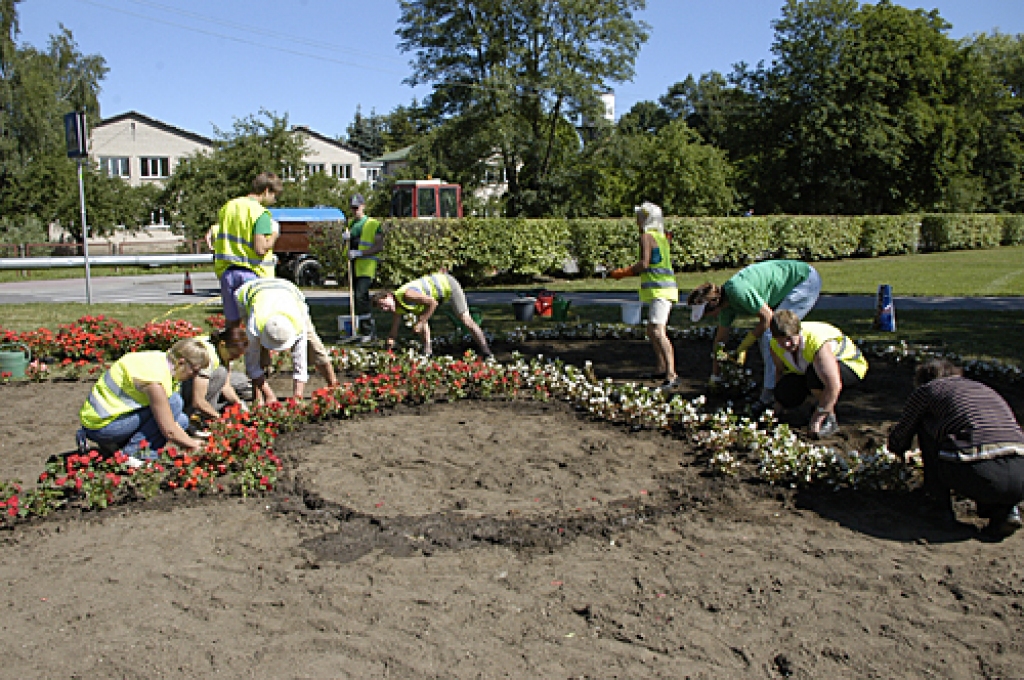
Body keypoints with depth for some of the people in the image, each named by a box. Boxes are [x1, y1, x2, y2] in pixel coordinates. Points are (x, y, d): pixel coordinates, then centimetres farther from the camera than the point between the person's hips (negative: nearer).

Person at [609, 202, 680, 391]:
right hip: (665, 287, 10)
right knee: (652, 330, 21)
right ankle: (662, 369, 31)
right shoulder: (661, 237, 20)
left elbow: (644, 264, -17)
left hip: (660, 290, -10)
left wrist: (623, 272, -4)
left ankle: (672, 377, -28)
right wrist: (627, 272, 22)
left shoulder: (647, 236, -7)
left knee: (658, 331, -19)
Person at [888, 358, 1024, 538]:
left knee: (925, 423, 19)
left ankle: (940, 503, 21)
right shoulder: (988, 390, 34)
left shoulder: (927, 390, 18)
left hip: (978, 479, -5)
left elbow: (896, 442, 26)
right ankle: (1004, 509, 13)